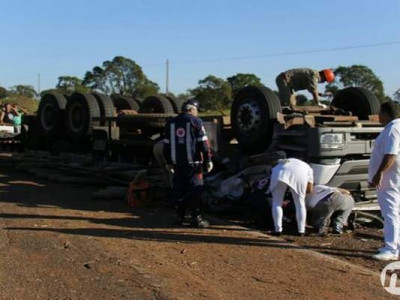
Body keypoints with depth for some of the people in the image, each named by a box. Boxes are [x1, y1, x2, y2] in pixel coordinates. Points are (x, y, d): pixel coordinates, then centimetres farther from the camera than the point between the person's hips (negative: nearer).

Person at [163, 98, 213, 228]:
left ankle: (180, 217, 16)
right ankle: (197, 218, -4)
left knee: (179, 190, 11)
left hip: (177, 163, 5)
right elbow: (203, 143, -7)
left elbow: (167, 144, 15)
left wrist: (169, 162, 22)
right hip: (193, 162, -5)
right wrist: (208, 160, -2)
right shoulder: (196, 121, -5)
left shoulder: (171, 123, 12)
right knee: (195, 190, -2)